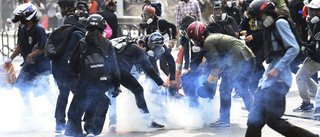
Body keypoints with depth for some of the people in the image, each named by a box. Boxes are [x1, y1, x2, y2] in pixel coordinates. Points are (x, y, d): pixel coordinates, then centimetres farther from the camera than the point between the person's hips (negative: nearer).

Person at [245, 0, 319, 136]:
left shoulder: (280, 23, -6)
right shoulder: (271, 28, 21)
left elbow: (294, 49, -15)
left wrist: (277, 69, -20)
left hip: (278, 80, -9)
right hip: (268, 80, 9)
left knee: (273, 120, -10)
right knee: (254, 121, 5)